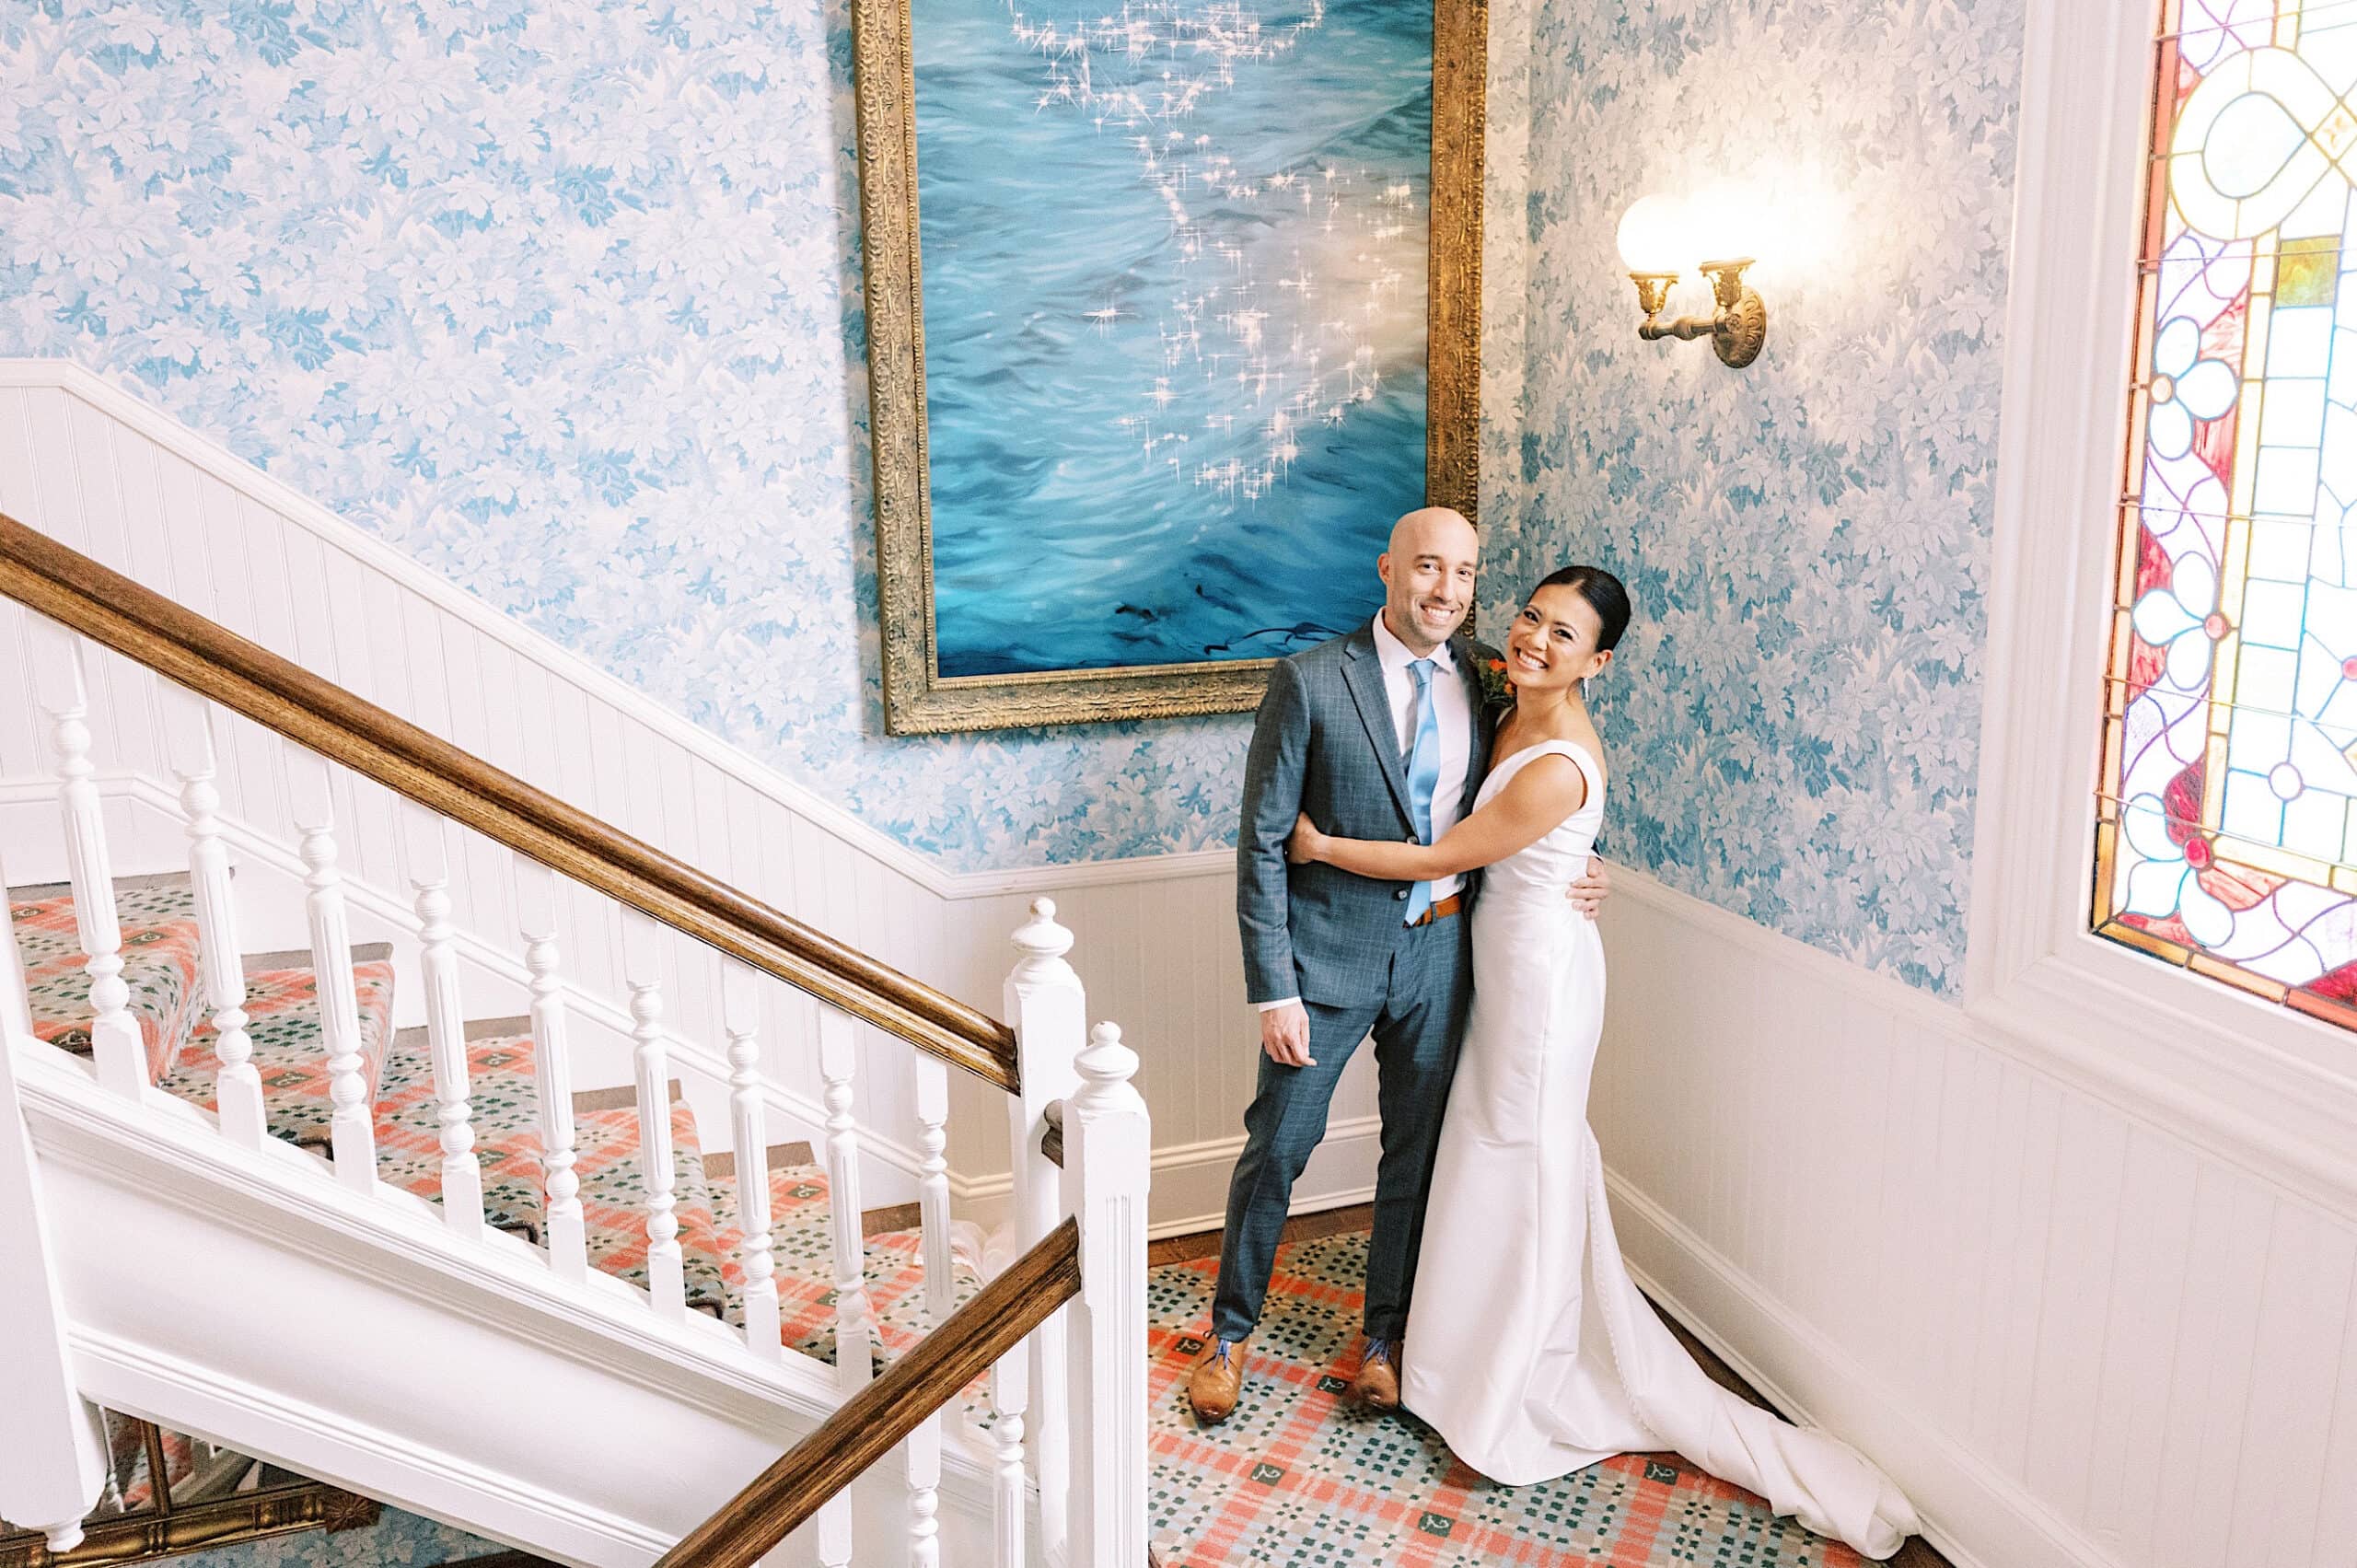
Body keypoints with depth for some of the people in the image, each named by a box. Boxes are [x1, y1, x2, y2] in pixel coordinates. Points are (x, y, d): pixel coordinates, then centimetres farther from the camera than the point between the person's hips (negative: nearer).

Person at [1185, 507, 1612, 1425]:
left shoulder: (1485, 678, 2)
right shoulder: (1311, 681, -12)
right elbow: (1262, 843, -11)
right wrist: (1273, 988, -14)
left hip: (1439, 951, 4)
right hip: (1333, 950, -4)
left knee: (1417, 1150, 15)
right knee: (1277, 1147, 7)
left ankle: (1384, 1334, 35)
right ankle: (1230, 1331, 29)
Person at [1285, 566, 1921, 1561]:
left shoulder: (1559, 768, -28)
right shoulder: (1517, 710, -2)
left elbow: (1442, 858, -21)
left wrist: (1318, 845, -12)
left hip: (1539, 966, -9)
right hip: (1505, 954, 9)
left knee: (1522, 1149, 5)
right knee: (1498, 1139, 20)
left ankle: (1515, 1384, 24)